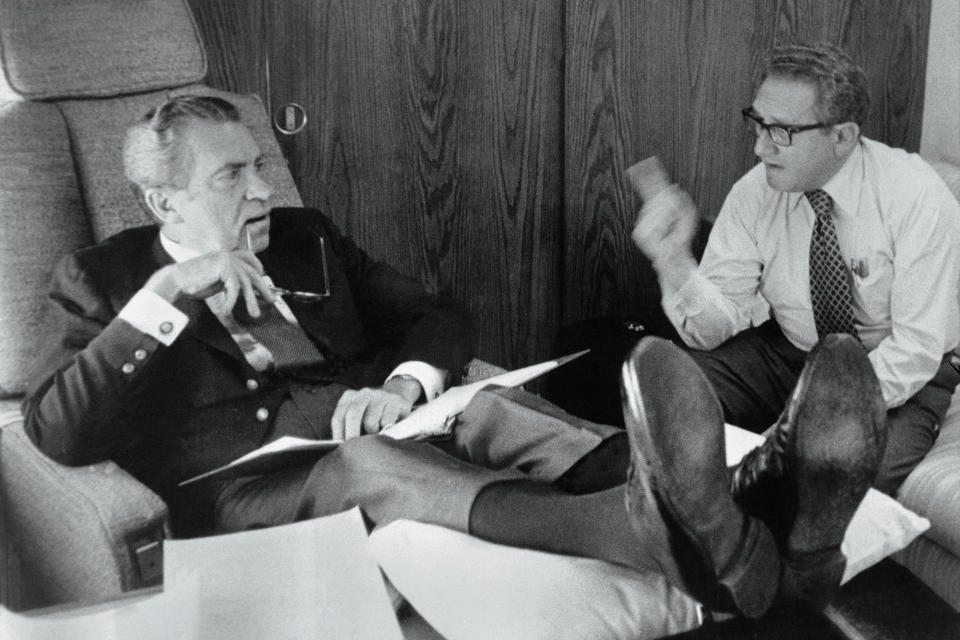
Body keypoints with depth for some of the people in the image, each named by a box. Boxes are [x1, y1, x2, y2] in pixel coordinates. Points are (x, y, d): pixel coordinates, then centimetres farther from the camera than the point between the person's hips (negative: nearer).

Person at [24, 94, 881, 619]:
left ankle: (774, 537, -45)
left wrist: (404, 383, -13)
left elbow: (440, 317, 12)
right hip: (246, 498, -3)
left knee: (487, 407, -26)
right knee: (368, 460, -35)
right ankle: (660, 533, -61)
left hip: (378, 444, 4)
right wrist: (169, 294, -18)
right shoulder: (101, 280, 7)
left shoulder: (305, 237, 17)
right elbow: (57, 432, -8)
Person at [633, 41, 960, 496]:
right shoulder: (754, 194, -10)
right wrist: (673, 262, -32)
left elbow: (916, 347, -23)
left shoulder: (917, 198, -21)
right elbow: (714, 328, -13)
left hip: (899, 376, -3)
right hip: (789, 353, 4)